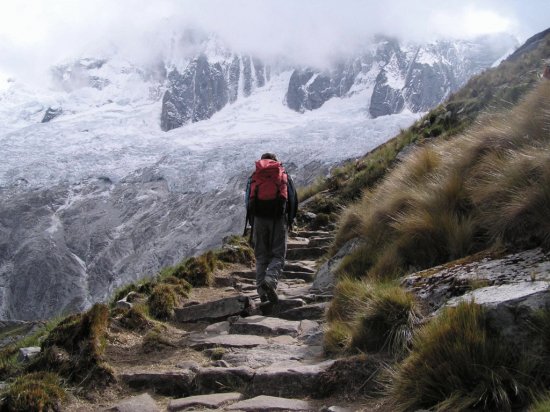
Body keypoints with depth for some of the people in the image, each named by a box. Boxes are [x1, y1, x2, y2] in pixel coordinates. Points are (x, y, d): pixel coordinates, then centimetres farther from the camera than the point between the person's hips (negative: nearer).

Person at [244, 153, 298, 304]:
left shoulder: (253, 177, 17)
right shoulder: (284, 175, 15)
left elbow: (248, 201, 11)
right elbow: (293, 199, 11)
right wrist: (290, 220, 21)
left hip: (259, 218, 2)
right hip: (279, 218, -1)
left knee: (261, 256, 11)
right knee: (278, 255, 3)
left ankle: (262, 291, 3)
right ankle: (270, 281, -24)